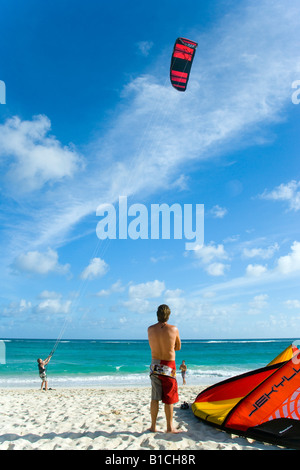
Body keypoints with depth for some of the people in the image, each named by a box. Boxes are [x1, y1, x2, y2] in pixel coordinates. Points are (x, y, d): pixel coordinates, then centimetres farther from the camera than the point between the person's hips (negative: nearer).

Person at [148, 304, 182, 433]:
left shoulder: (150, 329, -2)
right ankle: (170, 427, 14)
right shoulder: (174, 329, -10)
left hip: (155, 366, 3)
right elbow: (178, 347, 4)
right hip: (168, 367, -3)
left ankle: (153, 426, 20)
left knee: (155, 398, 12)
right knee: (169, 399, 6)